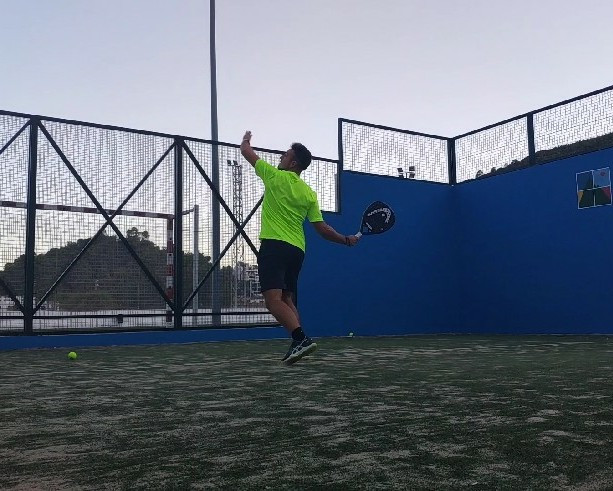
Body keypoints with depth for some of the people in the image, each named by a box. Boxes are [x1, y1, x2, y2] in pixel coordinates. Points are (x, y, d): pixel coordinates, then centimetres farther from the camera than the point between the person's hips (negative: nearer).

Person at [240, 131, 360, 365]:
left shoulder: (276, 177, -1)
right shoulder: (310, 194, 11)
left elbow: (246, 151, 12)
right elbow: (322, 228, 7)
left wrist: (246, 139, 34)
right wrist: (346, 240, 19)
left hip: (274, 245, -7)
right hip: (297, 250, 7)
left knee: (273, 300, -15)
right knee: (287, 300, 15)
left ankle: (301, 338, -30)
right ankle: (299, 345, 7)